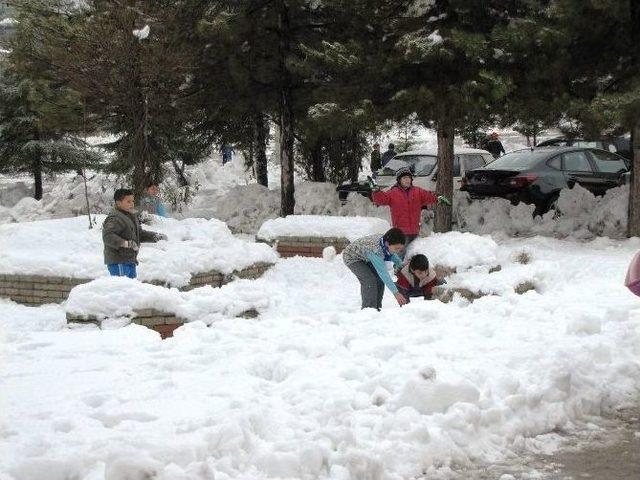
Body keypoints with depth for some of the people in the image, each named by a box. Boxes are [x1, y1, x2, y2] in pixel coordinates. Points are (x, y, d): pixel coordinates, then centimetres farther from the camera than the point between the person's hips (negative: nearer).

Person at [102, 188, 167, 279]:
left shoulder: (131, 216, 19)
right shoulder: (114, 218, -17)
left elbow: (139, 233, 30)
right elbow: (107, 236, -30)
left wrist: (155, 236, 18)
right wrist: (125, 243, -39)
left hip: (130, 261, 10)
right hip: (118, 263, -10)